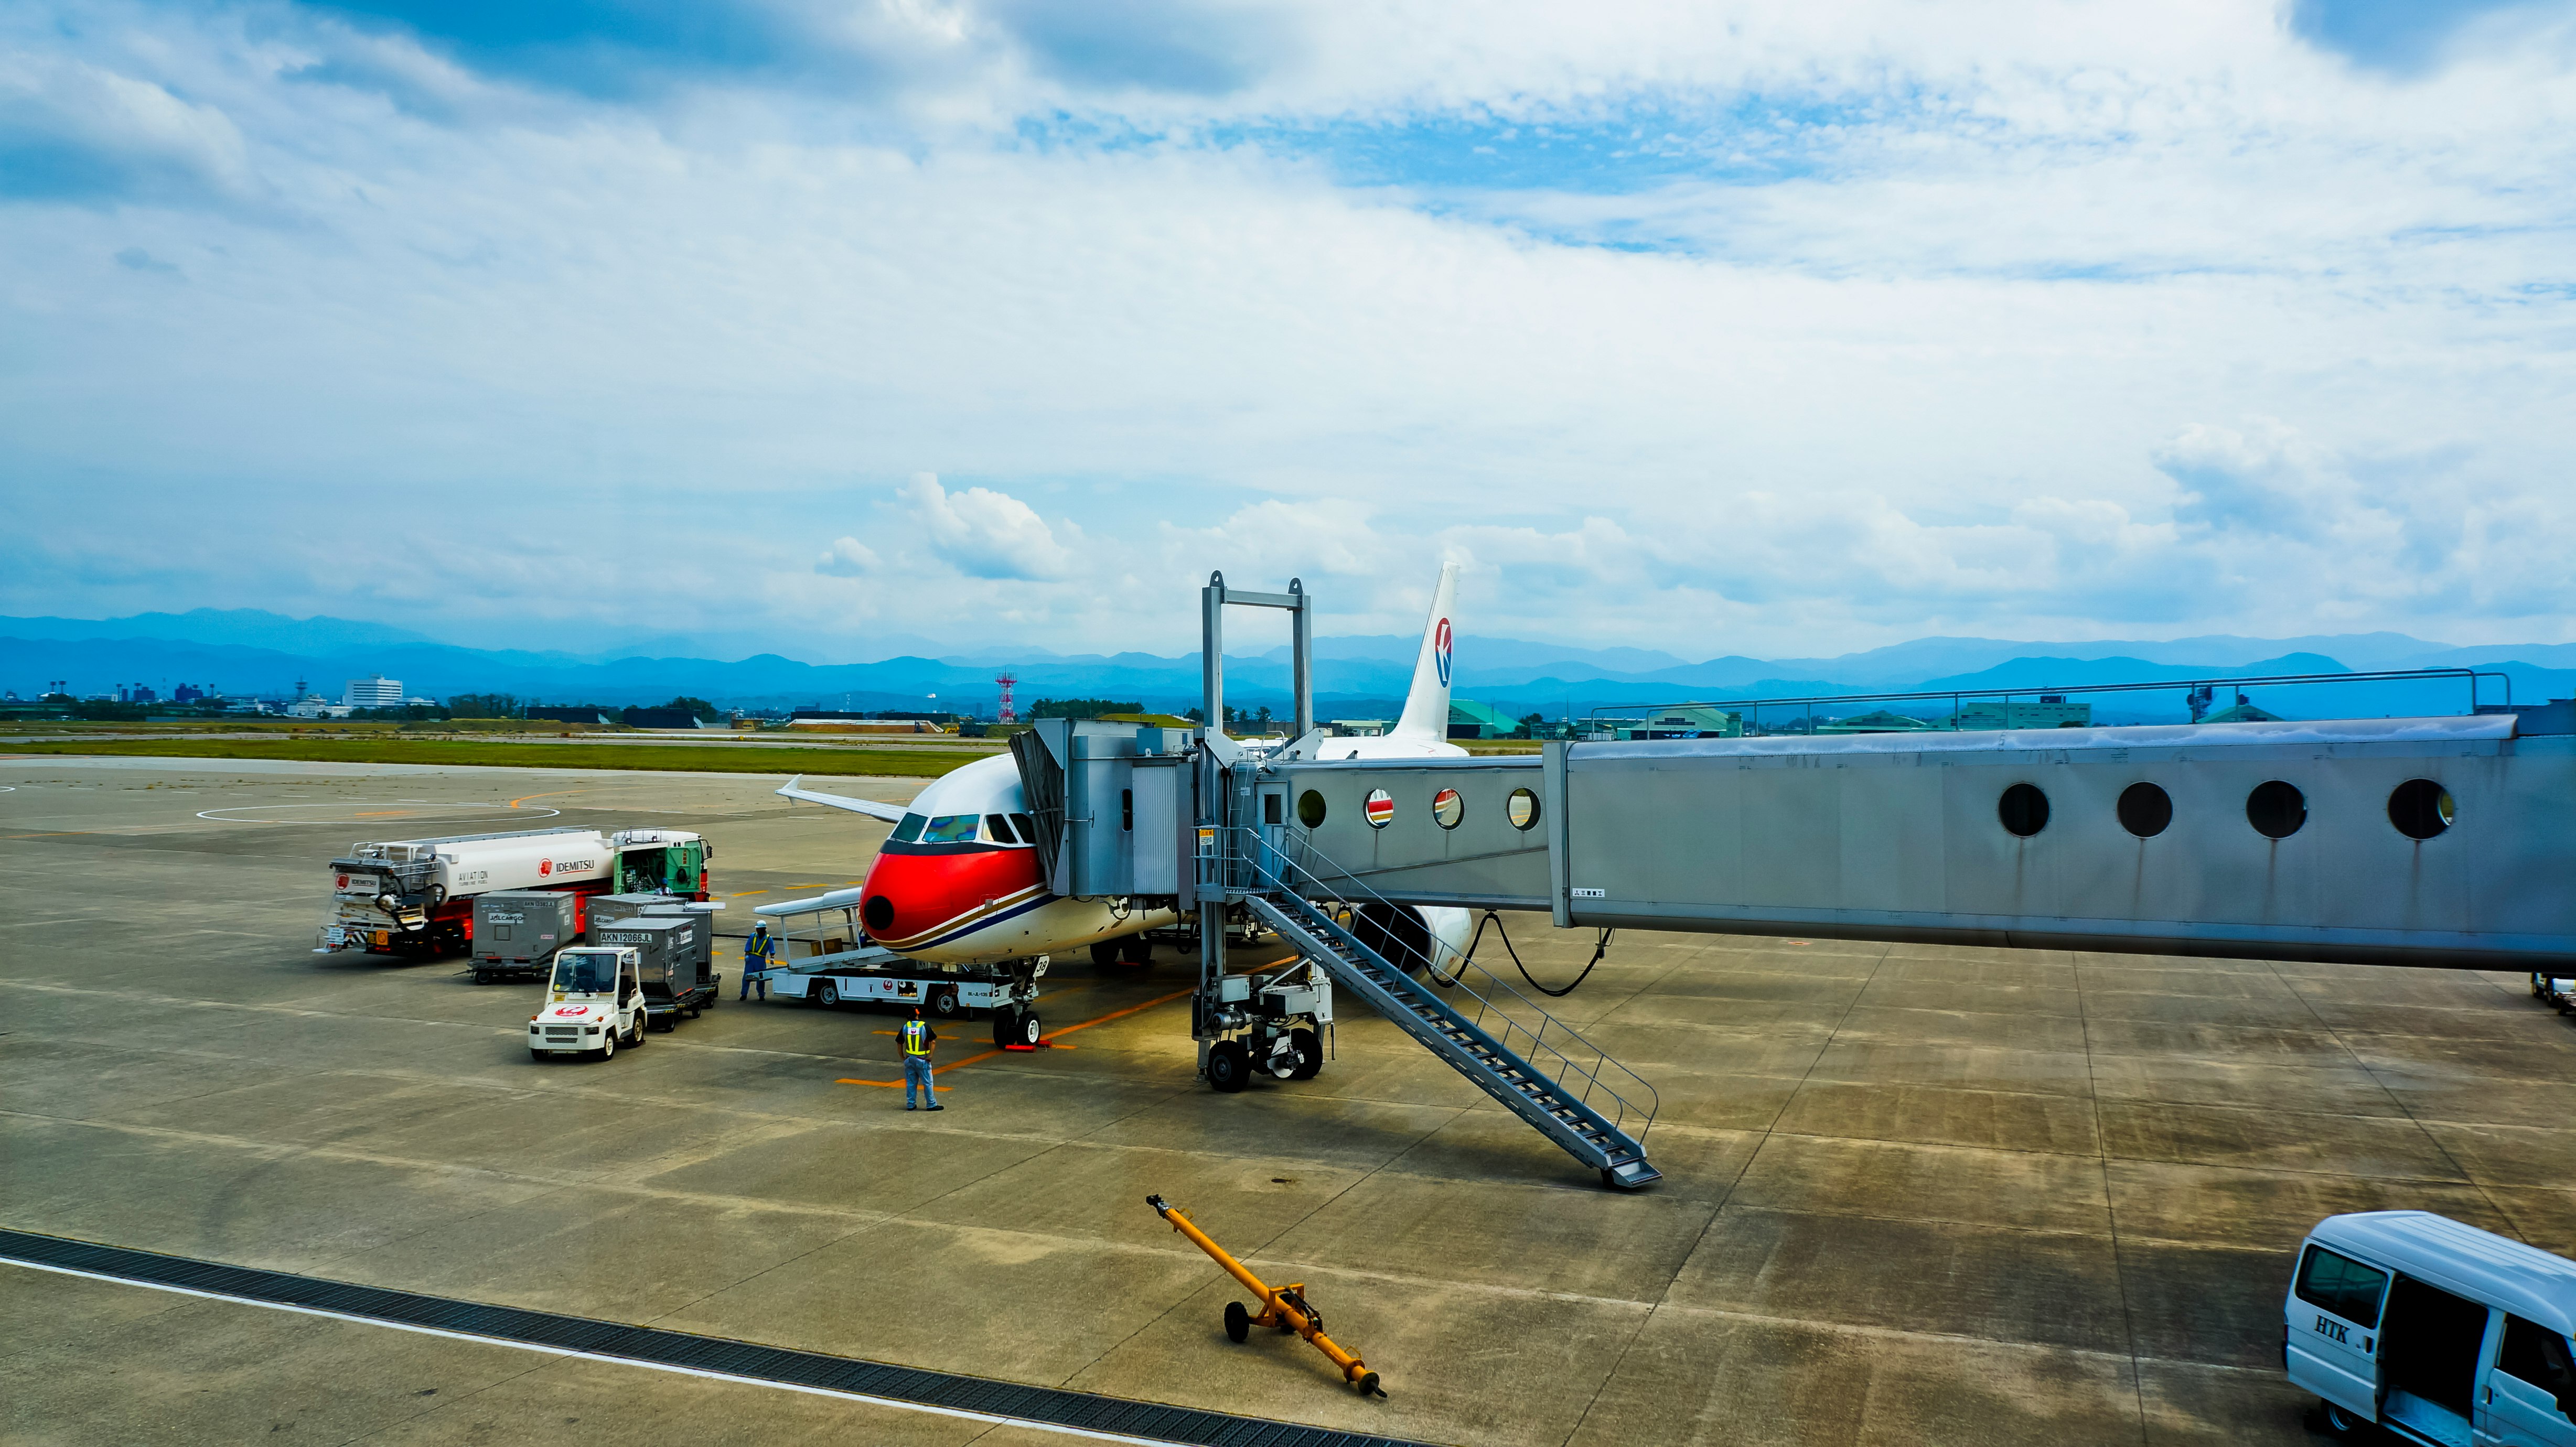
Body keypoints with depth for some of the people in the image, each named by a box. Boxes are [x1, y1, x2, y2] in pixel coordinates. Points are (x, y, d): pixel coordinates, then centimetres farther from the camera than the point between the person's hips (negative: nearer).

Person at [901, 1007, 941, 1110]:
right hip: (922, 1060, -4)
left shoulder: (906, 1027, -1)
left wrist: (902, 1057, 14)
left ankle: (910, 1105, 18)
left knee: (911, 1083, 13)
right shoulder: (924, 1026, -12)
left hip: (909, 1059, 4)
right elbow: (933, 1041, -14)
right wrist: (930, 1056, -7)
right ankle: (931, 1104, 9)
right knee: (927, 1083, 5)